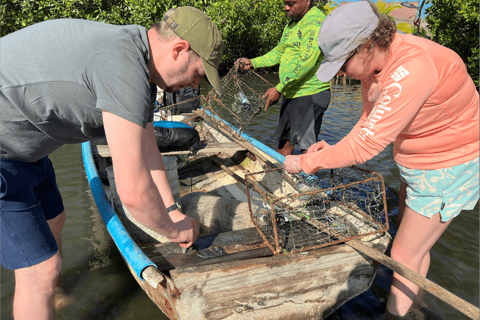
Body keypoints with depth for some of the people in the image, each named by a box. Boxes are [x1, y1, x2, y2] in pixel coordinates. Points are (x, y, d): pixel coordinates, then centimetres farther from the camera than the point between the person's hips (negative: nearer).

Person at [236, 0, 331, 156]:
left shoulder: (316, 21, -15)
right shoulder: (292, 23, 17)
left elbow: (306, 60, -24)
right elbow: (279, 51, 24)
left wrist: (279, 89, -26)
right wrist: (252, 63, 13)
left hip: (310, 94, -9)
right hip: (291, 94, 9)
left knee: (307, 146, -7)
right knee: (284, 140, 15)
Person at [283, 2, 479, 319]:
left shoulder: (412, 68, -36)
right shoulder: (373, 62, -7)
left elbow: (367, 143, -36)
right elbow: (370, 120, 6)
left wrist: (305, 162, -26)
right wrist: (335, 149, -9)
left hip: (449, 167, -9)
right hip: (417, 162, 9)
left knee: (405, 255, 2)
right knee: (414, 243, 23)